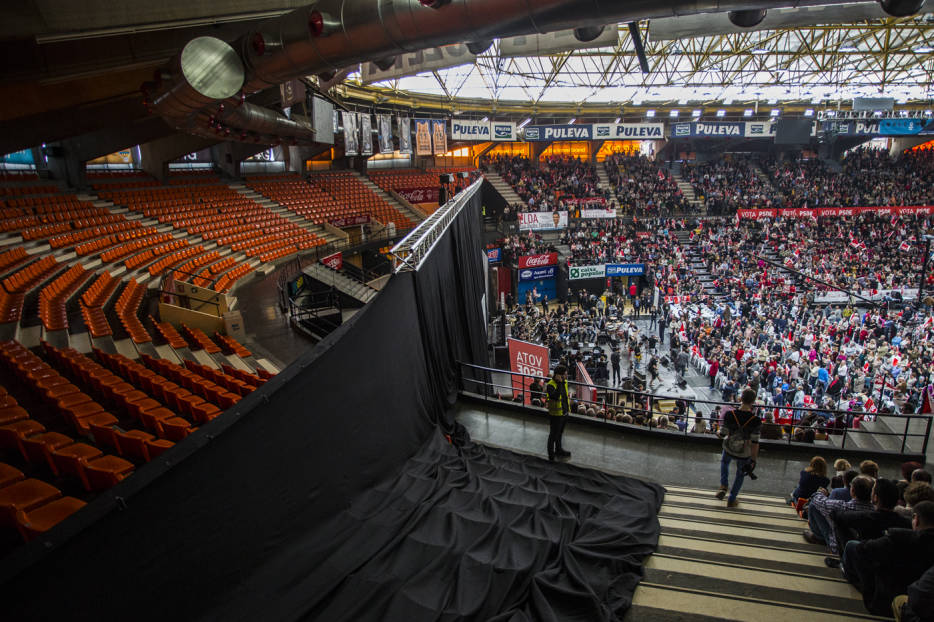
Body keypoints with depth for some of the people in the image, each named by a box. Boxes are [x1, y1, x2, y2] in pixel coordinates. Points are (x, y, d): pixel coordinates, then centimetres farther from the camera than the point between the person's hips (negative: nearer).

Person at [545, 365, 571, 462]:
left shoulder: (564, 382, 0)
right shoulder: (551, 385, -26)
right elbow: (555, 397, -44)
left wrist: (568, 408, 20)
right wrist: (559, 383, -41)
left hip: (564, 413, 8)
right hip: (555, 415, -8)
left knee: (560, 433, 25)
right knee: (553, 435, 7)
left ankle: (559, 450, 44)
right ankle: (551, 455, 23)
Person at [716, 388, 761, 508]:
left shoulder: (729, 415, -22)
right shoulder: (756, 421, -23)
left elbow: (722, 434, -13)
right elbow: (755, 443, -17)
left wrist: (718, 432, 11)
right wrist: (753, 460, -5)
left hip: (728, 449, 1)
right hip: (744, 454, -1)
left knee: (724, 462, 37)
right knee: (740, 474, 26)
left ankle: (723, 486, 26)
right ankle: (731, 501, 38)